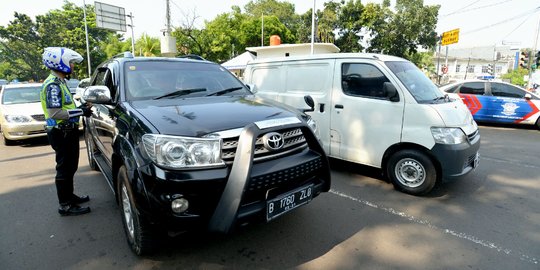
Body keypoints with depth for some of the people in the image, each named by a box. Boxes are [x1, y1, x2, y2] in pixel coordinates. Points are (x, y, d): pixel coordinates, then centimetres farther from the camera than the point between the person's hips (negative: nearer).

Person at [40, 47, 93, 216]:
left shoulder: (59, 82, 15)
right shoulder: (53, 85, -17)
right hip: (61, 133, -10)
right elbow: (55, 113, -25)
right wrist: (81, 112, -19)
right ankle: (65, 206, 6)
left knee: (70, 167, 19)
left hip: (67, 132, 10)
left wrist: (79, 108, 9)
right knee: (64, 168, -3)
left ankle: (69, 196, 33)